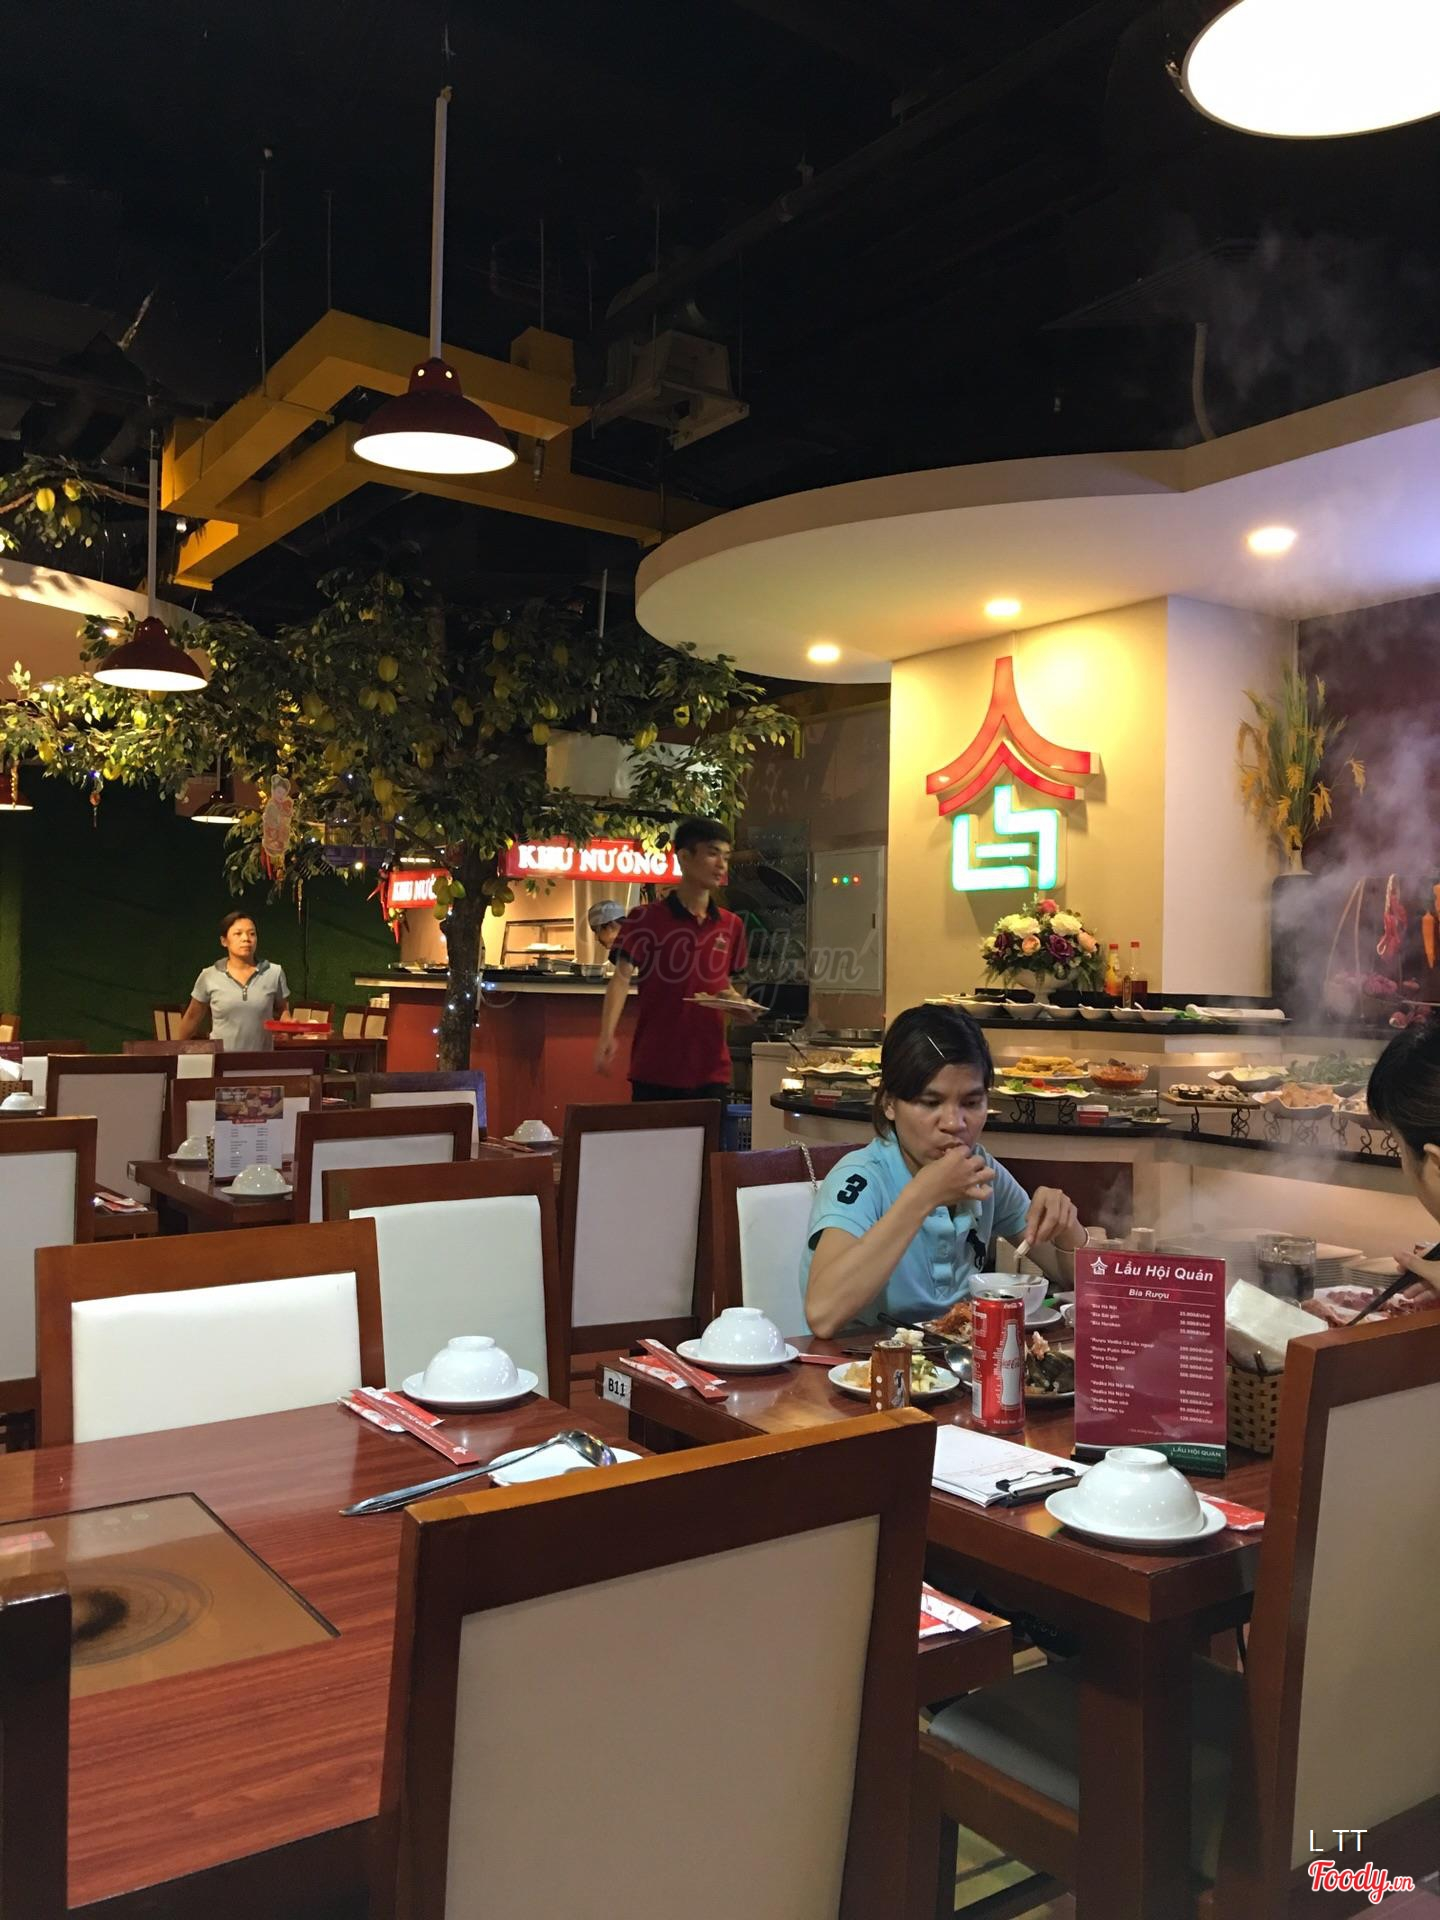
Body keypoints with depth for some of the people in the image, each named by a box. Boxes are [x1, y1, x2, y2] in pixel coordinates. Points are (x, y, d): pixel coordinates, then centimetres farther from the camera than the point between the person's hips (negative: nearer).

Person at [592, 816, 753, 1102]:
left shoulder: (732, 926, 10)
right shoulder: (646, 919, -5)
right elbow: (622, 977, -13)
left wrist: (736, 1001, -1)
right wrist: (607, 1035, -28)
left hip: (712, 1072, 4)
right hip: (655, 1072, -4)